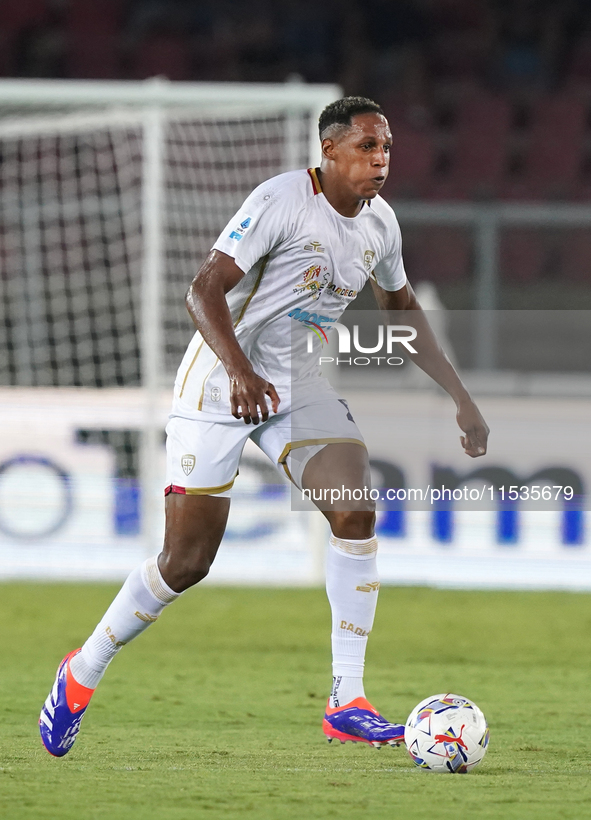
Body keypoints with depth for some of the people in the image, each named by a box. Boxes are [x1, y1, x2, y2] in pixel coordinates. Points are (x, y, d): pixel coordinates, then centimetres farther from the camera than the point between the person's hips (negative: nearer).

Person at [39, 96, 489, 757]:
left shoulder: (379, 222, 3)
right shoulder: (281, 201, -20)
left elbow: (402, 308, 21)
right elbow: (203, 291, -25)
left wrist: (460, 397, 18)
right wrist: (241, 372, -40)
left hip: (296, 382, 6)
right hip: (220, 380, -6)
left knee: (356, 511, -17)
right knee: (186, 562, -6)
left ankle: (347, 703, -13)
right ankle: (82, 672, 18)